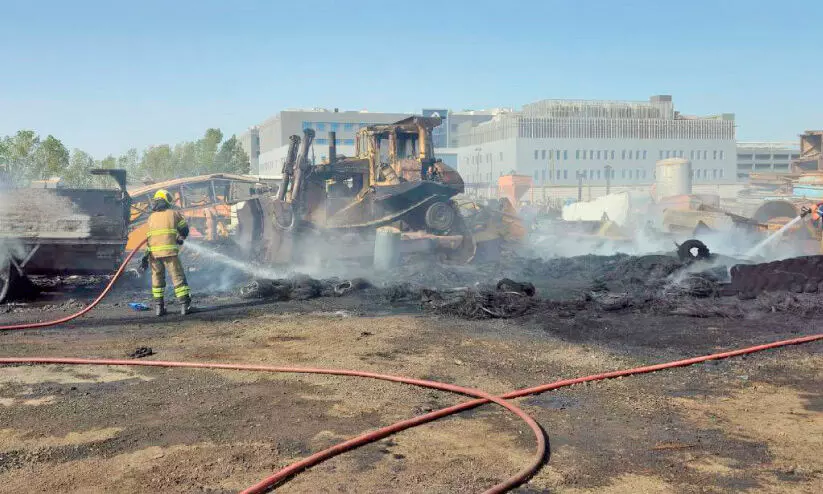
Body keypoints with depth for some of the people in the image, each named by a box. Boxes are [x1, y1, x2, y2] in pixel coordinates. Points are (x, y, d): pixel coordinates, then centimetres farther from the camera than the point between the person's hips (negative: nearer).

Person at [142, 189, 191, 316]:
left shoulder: (151, 217, 16)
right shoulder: (174, 213, 6)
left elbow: (149, 236, 17)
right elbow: (184, 230, 12)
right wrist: (179, 239, 31)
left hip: (153, 252, 4)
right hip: (169, 250, -4)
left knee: (157, 278, 14)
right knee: (178, 277, 1)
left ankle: (158, 307, 14)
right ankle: (185, 305, -3)